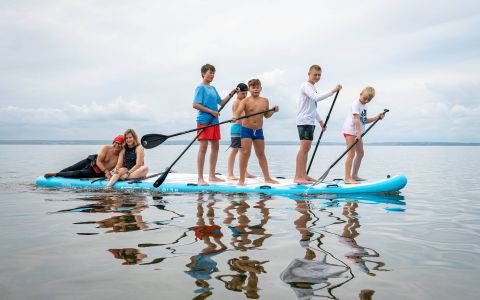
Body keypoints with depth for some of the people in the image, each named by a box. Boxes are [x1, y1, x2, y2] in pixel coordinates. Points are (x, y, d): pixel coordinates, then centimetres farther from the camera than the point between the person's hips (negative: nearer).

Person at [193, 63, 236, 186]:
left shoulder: (213, 88, 19)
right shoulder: (200, 88, -5)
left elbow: (221, 102, 23)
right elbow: (195, 105, -14)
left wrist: (231, 94, 10)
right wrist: (211, 111, -16)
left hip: (214, 121, 9)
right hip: (204, 120, -9)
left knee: (215, 147, 11)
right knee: (203, 148, -10)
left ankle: (212, 175, 21)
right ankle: (200, 178, -8)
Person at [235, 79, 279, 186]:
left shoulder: (265, 101, 6)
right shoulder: (246, 101, -8)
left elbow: (266, 115, 17)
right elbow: (238, 111, -24)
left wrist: (273, 111, -1)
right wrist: (235, 117, -45)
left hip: (259, 131, 4)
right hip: (246, 129, -4)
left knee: (261, 154, 13)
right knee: (245, 153, -6)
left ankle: (267, 178, 21)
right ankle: (241, 179, 0)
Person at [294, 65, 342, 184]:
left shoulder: (313, 87, 22)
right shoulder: (305, 86, -9)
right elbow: (316, 97, -27)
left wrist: (320, 121, 26)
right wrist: (333, 91, -29)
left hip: (310, 121, 10)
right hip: (304, 121, -10)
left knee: (307, 148, 9)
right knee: (304, 147, -15)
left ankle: (303, 175, 14)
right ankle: (297, 177, -17)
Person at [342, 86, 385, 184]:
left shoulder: (364, 106, 18)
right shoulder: (356, 104, -11)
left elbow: (364, 120, 20)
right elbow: (356, 119, -21)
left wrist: (377, 117, 11)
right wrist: (359, 132, -29)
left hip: (357, 132, 10)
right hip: (350, 130, -10)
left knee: (360, 153, 13)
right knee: (351, 154, -14)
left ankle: (354, 175, 22)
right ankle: (347, 178, -15)